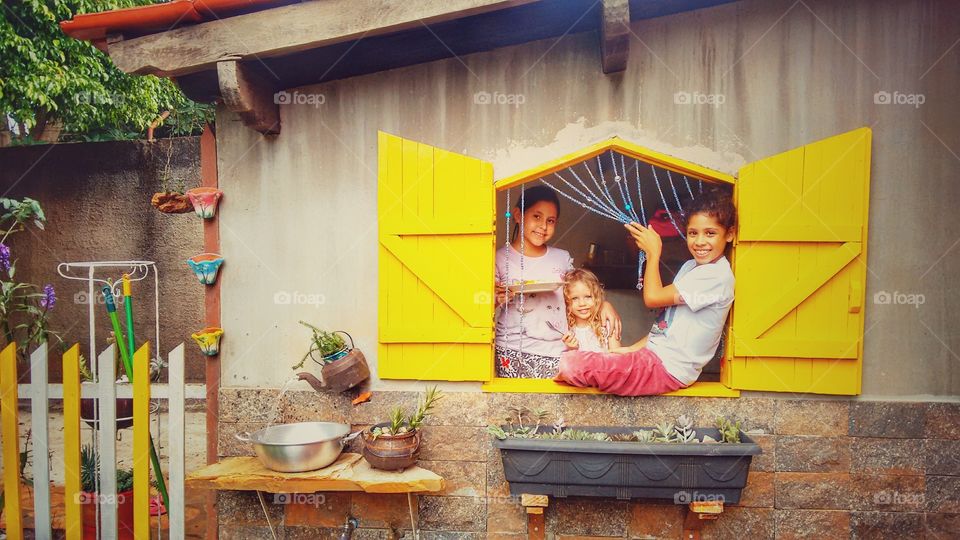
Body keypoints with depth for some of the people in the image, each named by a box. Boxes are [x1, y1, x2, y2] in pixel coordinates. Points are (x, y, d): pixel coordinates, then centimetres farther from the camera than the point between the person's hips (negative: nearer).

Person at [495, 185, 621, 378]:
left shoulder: (562, 258, 9)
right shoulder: (501, 259, 0)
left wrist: (604, 304, 5)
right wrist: (497, 299, -18)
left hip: (557, 354, 3)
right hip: (513, 353, -2)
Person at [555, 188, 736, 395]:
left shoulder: (717, 275, -16)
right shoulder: (691, 266, 14)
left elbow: (653, 297, -16)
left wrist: (653, 252, -5)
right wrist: (633, 349, 6)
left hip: (668, 369, -9)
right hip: (653, 352, 10)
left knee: (572, 364, -20)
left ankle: (569, 374, 8)